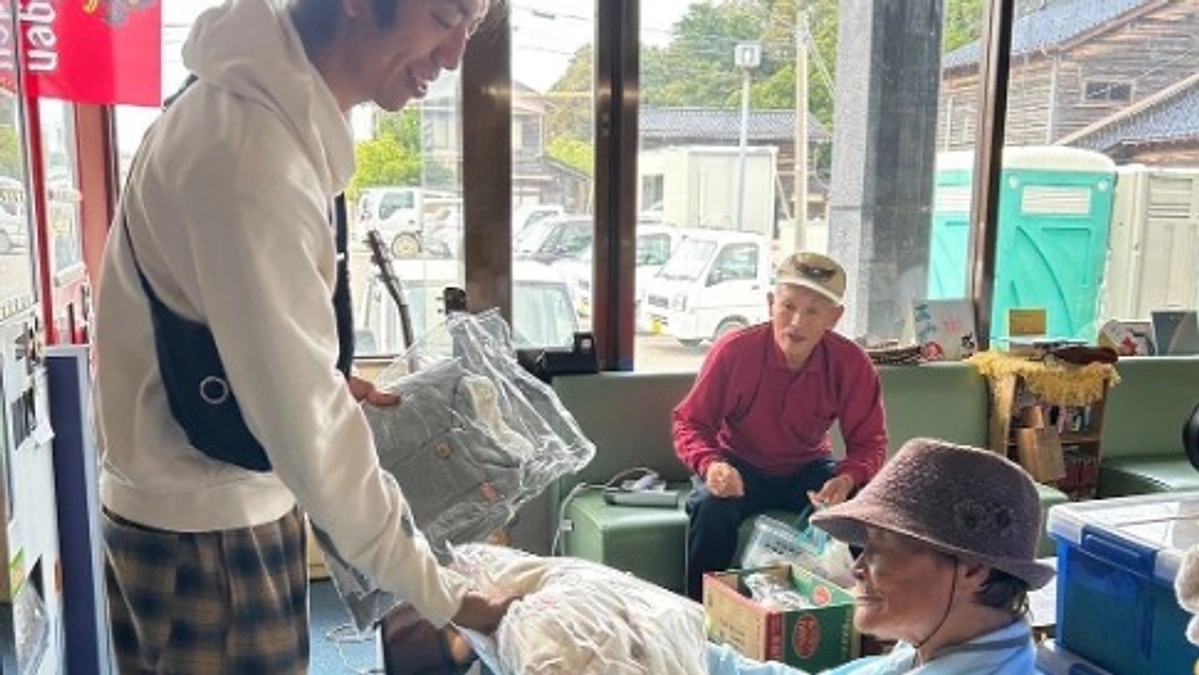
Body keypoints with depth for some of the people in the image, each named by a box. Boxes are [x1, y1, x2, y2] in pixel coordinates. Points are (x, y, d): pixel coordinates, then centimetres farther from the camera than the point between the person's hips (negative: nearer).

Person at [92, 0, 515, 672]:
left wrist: (327, 379, 3)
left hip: (211, 501, 9)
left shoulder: (266, 104, 2)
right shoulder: (251, 154, -29)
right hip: (204, 528, -9)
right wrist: (437, 593, -22)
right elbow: (307, 426, -29)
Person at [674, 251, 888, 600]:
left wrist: (848, 479, -32)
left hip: (808, 468, 2)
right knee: (712, 506, -33)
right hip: (740, 466, -2)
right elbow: (690, 422, -14)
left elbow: (869, 443, -9)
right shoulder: (733, 351, -22)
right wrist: (710, 464, -35)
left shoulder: (852, 365, -17)